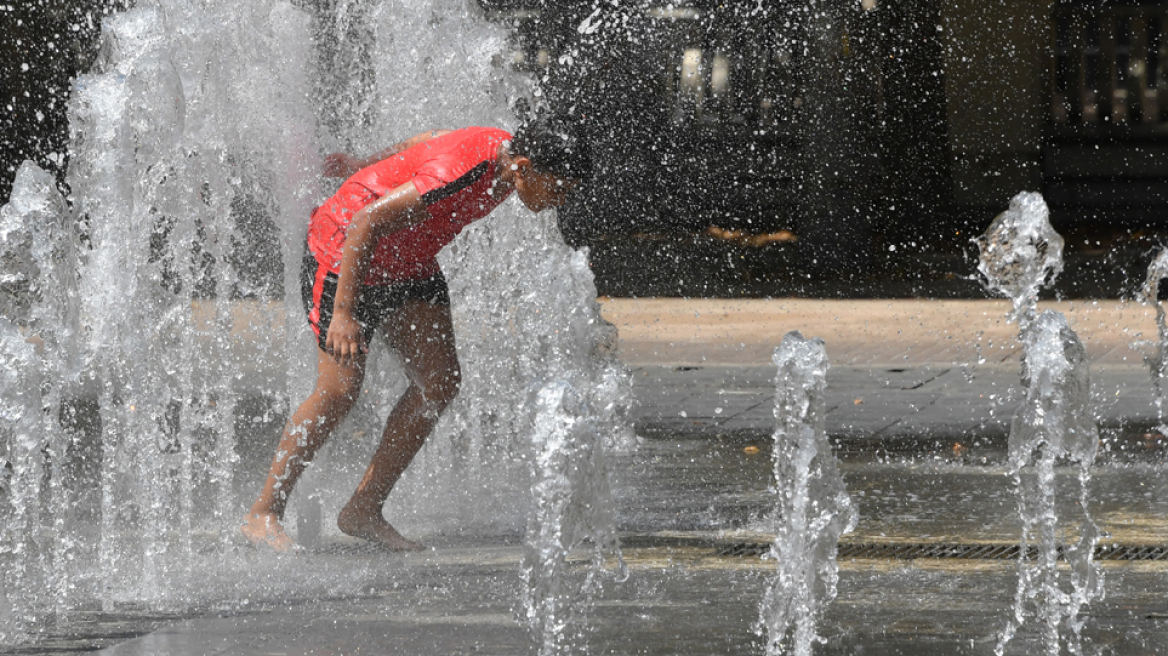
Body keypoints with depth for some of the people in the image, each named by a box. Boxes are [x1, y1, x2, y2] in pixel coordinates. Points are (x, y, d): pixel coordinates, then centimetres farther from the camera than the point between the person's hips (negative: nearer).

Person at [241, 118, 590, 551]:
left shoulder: (506, 152, -8)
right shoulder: (459, 175, -36)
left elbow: (425, 143, 10)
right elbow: (366, 222, -35)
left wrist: (362, 166, 25)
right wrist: (343, 314, -37)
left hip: (409, 263, 9)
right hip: (344, 252, -9)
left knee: (439, 384, 0)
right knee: (340, 389, -13)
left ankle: (363, 511, 6)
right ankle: (263, 514, -2)